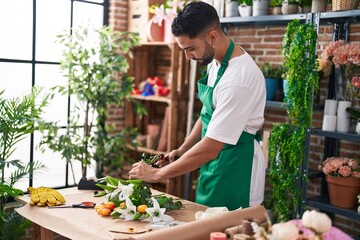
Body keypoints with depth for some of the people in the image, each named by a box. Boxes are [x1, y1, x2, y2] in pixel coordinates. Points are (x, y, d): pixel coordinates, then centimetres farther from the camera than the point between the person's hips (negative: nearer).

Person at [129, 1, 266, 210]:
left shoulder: (238, 79, -28)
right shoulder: (216, 61, 1)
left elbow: (210, 148, -27)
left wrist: (156, 174, -19)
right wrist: (182, 150, 5)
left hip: (236, 169, -8)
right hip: (215, 159, 8)